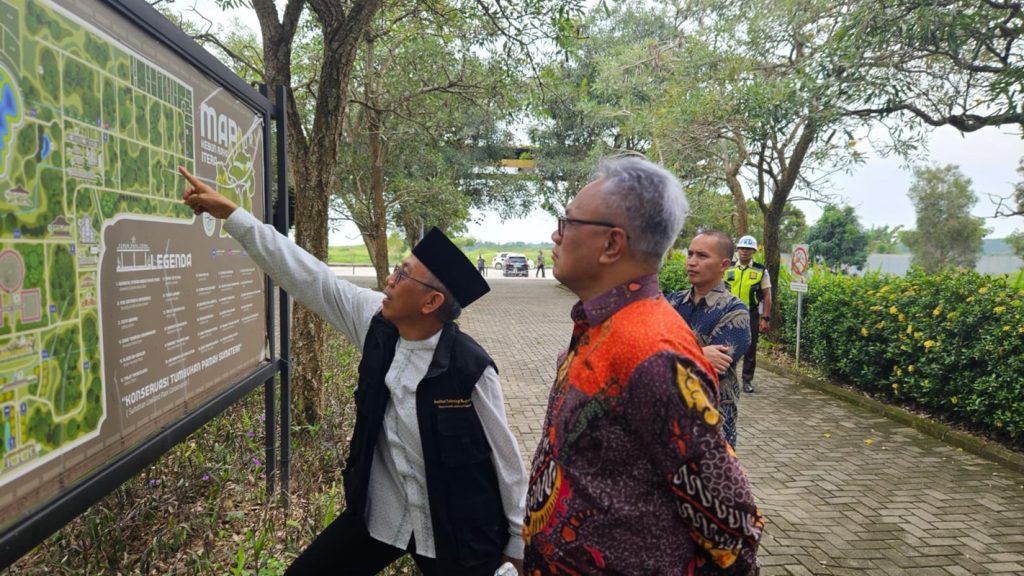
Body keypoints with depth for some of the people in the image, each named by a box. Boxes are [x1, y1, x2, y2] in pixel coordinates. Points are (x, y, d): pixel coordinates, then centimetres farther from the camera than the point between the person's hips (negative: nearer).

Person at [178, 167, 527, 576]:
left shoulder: (470, 368, -24)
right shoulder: (376, 324, -9)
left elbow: (504, 456, -14)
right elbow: (307, 276, -6)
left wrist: (518, 542, -5)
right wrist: (229, 213, -5)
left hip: (454, 533, -5)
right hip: (379, 514, 5)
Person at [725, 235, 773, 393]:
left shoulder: (761, 271, 1)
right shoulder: (728, 269, 5)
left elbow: (767, 296, 1)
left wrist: (766, 318, -5)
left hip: (751, 315, -1)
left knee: (750, 349, 4)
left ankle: (747, 380, 16)